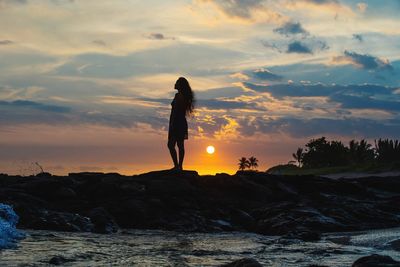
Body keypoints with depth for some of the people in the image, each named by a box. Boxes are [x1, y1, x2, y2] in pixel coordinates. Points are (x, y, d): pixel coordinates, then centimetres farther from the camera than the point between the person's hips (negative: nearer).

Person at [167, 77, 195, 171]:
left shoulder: (178, 95, -13)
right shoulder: (185, 96, 16)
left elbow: (175, 111, -19)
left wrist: (171, 124, -20)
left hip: (176, 123, -10)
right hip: (182, 123, 10)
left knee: (171, 145, -9)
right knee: (180, 145, 8)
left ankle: (177, 166, -14)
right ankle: (180, 166, 8)